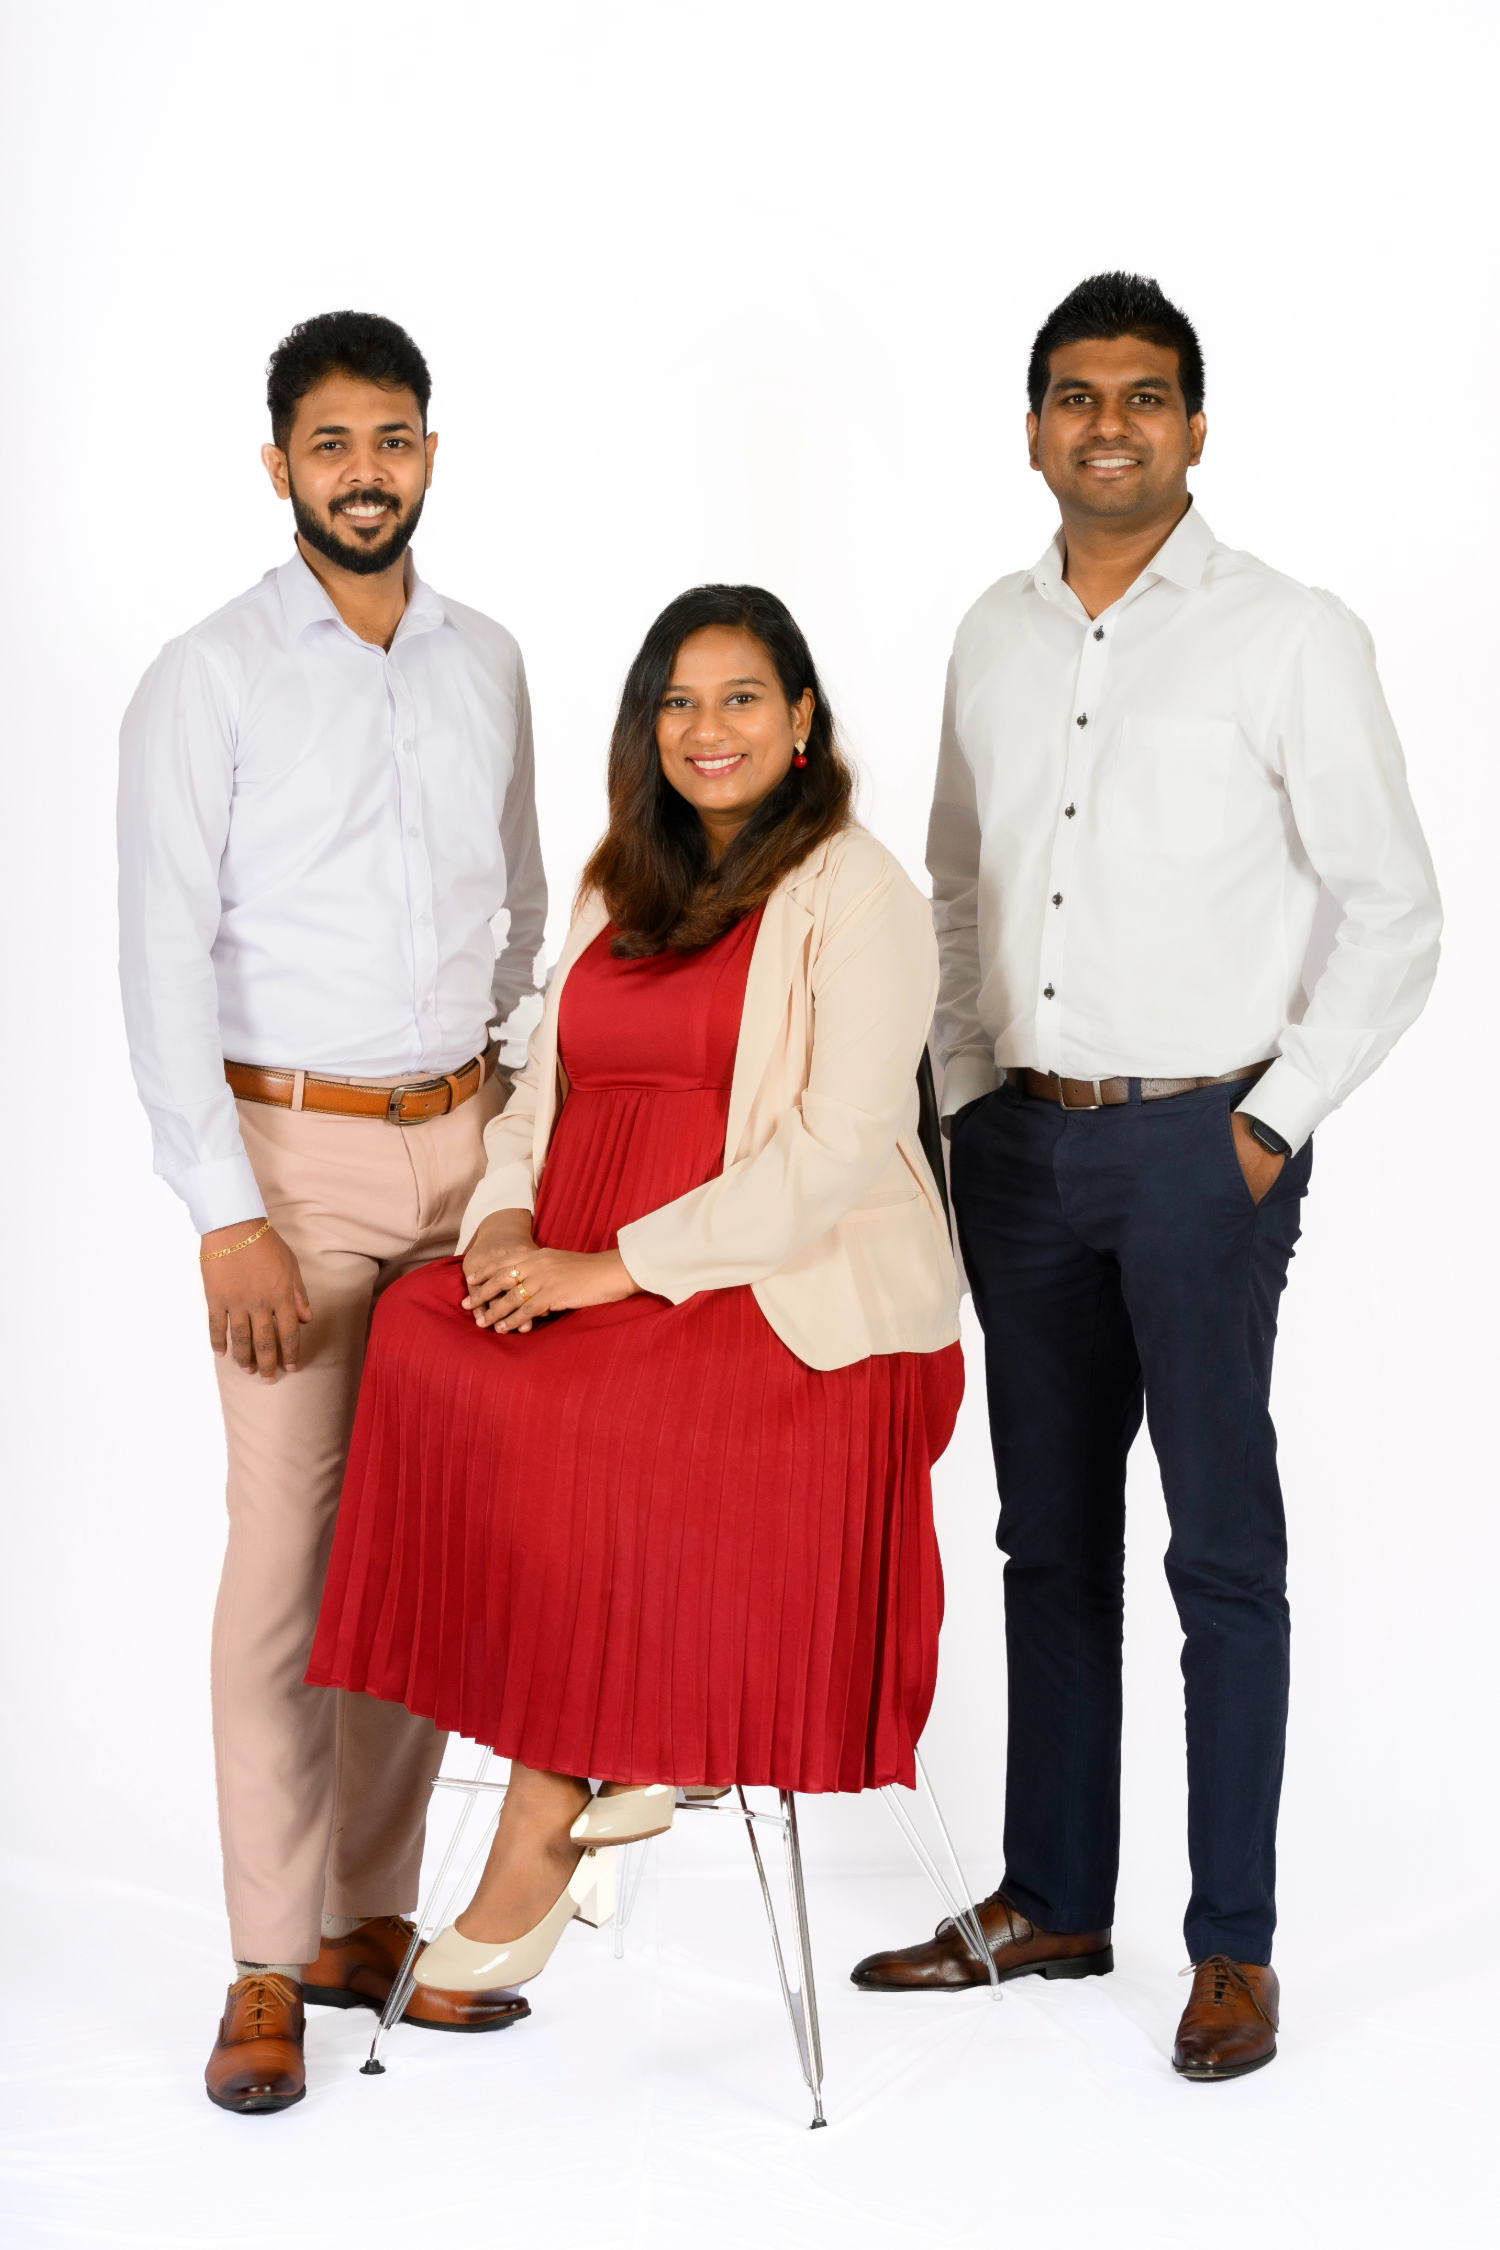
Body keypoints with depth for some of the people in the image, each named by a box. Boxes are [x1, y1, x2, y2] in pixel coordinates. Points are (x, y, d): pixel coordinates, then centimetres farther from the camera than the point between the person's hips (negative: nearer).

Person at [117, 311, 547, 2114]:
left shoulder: (487, 664, 10)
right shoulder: (207, 682, -4)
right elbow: (166, 962, -8)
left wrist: (525, 1138, 11)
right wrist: (226, 1214, -14)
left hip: (464, 1140, 5)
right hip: (295, 1149, -4)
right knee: (288, 1552, -5)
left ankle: (368, 1918, 19)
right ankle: (268, 1972, 4)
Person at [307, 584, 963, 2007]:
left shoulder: (857, 897, -4)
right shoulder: (619, 891, 19)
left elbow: (834, 1152, -15)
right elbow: (543, 1093, 19)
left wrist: (614, 1266, -18)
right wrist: (507, 1222, -4)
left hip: (790, 1301, -6)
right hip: (586, 1284, 7)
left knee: (570, 1418, -30)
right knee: (420, 1340, -22)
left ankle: (542, 1833, -15)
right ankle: (631, 1744, -14)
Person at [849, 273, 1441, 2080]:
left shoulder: (1290, 639, -5)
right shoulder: (996, 639, 10)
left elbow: (1390, 913, -5)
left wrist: (1275, 1121, -10)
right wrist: (967, 1089, 10)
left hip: (1203, 1144, -5)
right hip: (1023, 1140, 5)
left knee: (1221, 1543, 1)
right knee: (1050, 1528, 12)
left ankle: (1234, 1944, 11)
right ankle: (1049, 1901, 25)